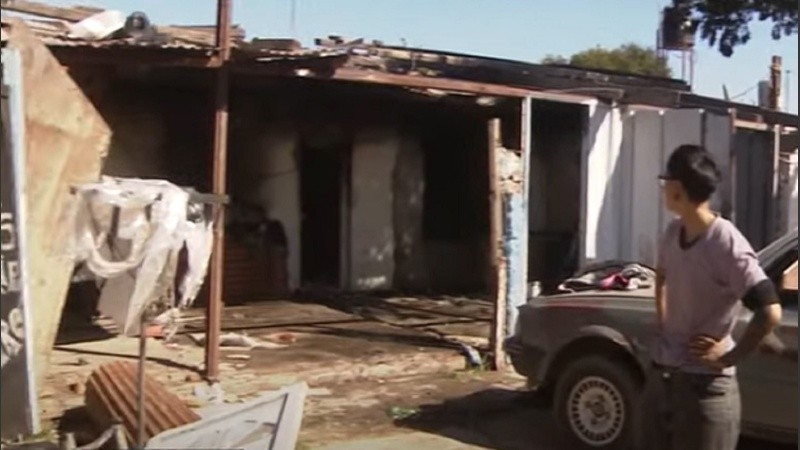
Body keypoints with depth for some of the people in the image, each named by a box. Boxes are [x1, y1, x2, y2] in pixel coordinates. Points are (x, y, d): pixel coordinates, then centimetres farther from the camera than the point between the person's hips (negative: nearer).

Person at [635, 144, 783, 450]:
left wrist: (729, 357, -18)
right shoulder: (672, 233, 2)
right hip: (660, 374, 8)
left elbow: (770, 312, -27)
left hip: (706, 385, -8)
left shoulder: (727, 245, -22)